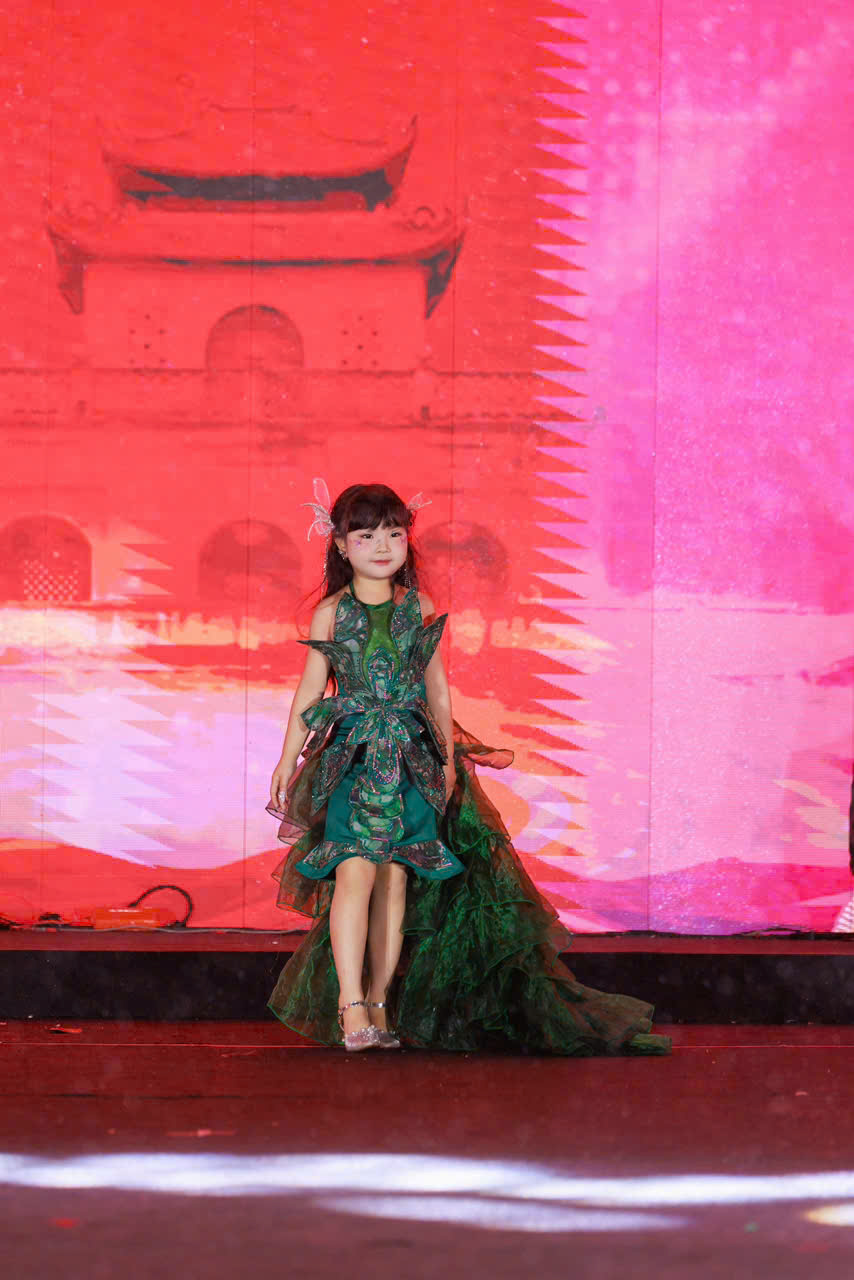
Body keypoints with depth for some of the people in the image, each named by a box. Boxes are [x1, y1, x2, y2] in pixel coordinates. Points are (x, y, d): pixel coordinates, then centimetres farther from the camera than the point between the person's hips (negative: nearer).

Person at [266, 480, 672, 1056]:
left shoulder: (419, 609, 7)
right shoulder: (331, 613, 2)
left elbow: (437, 687, 13)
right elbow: (311, 690, 7)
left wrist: (449, 757, 10)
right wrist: (288, 760, 8)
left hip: (411, 756, 2)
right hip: (351, 758, -2)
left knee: (395, 879, 1)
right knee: (354, 872, -16)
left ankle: (381, 1004, 7)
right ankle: (350, 1006, -20)